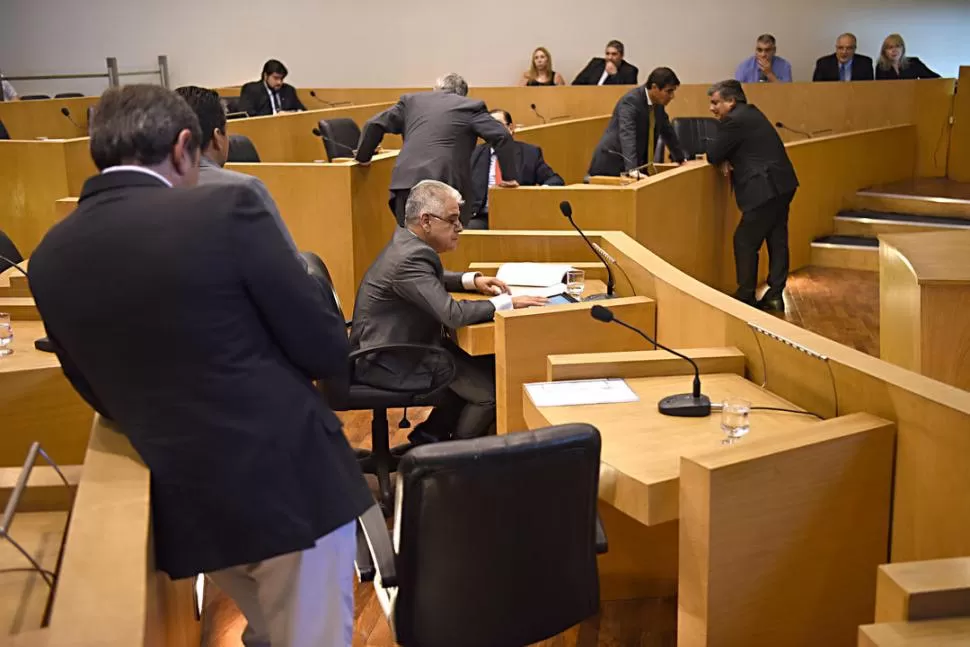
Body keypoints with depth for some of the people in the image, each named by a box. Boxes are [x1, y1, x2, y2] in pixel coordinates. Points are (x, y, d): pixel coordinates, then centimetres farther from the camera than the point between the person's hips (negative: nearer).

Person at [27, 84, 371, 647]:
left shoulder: (50, 259, 0)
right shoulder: (224, 210, -16)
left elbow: (103, 399, 11)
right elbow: (329, 350, -11)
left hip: (185, 503, 6)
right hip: (289, 479, -5)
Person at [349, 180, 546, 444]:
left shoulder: (408, 242, 4)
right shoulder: (411, 257, -27)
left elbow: (431, 280, 25)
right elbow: (452, 313, -33)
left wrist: (473, 280, 8)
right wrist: (506, 302, -21)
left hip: (397, 345, 10)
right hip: (389, 362, -10)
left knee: (483, 368, 13)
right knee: (491, 389, -11)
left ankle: (428, 437, 21)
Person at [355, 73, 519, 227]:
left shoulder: (412, 100, 21)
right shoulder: (470, 106, 12)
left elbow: (374, 125, 20)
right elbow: (502, 136, 5)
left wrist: (363, 157, 35)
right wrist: (509, 177, 12)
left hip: (407, 182, 3)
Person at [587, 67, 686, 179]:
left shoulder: (658, 103, 4)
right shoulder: (631, 100, -20)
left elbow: (667, 132, 19)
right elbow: (627, 135, -33)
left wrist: (680, 159, 25)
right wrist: (632, 169, -44)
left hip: (636, 164, 8)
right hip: (611, 164, -8)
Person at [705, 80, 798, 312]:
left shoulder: (734, 121, -13)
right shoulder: (749, 113, 17)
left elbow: (713, 155, -11)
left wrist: (721, 158, 10)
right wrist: (725, 159, 3)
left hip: (766, 189, -10)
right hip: (782, 185, 10)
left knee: (745, 241, -1)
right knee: (777, 240, 10)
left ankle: (746, 296, 6)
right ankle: (775, 295, 15)